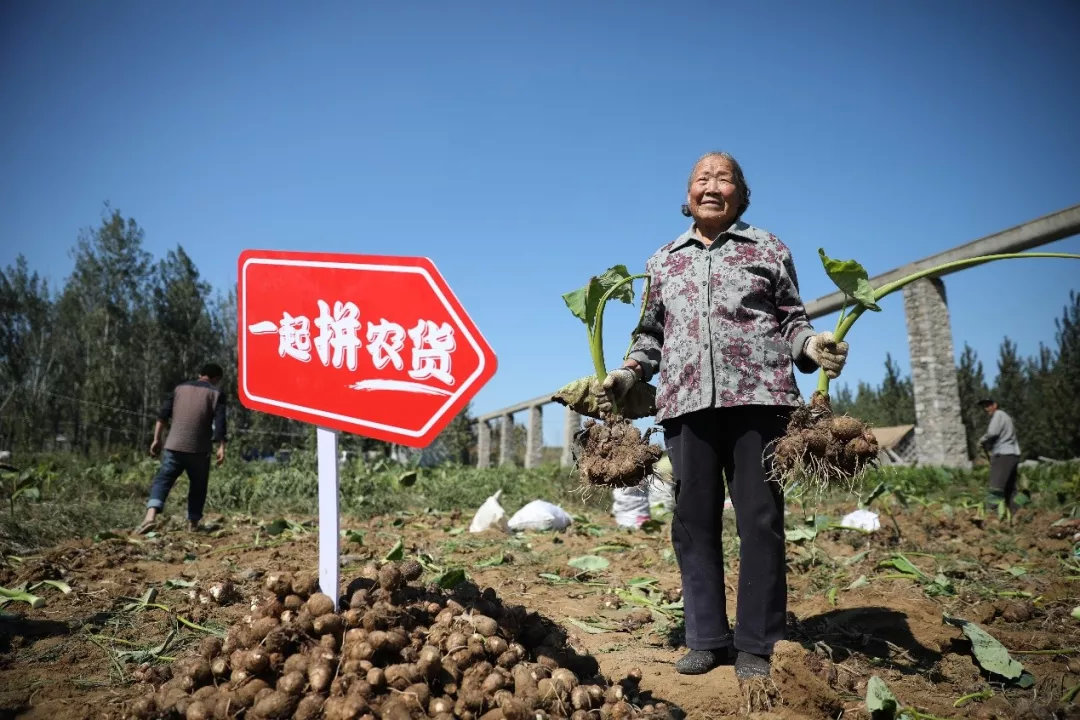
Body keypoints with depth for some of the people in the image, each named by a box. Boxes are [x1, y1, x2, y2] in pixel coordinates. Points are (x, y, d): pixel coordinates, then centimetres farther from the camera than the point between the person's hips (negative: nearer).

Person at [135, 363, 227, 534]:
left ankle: (151, 514, -22)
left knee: (162, 480, 0)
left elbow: (163, 414, 9)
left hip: (174, 446, 2)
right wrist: (221, 447, -10)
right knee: (198, 486, 14)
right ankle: (193, 523, 15)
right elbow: (219, 422, -7)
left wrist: (156, 439, 9)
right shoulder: (216, 393, 6)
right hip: (199, 449, -2)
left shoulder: (180, 388, 16)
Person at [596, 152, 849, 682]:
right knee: (693, 522, 4)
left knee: (760, 520, -2)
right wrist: (627, 373, 6)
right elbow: (651, 333, 22)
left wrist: (812, 345, -10)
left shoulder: (767, 249, 13)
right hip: (686, 402, 3)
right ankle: (708, 638, 16)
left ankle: (756, 646, 8)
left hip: (758, 398, -2)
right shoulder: (663, 261, 20)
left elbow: (791, 320, 11)